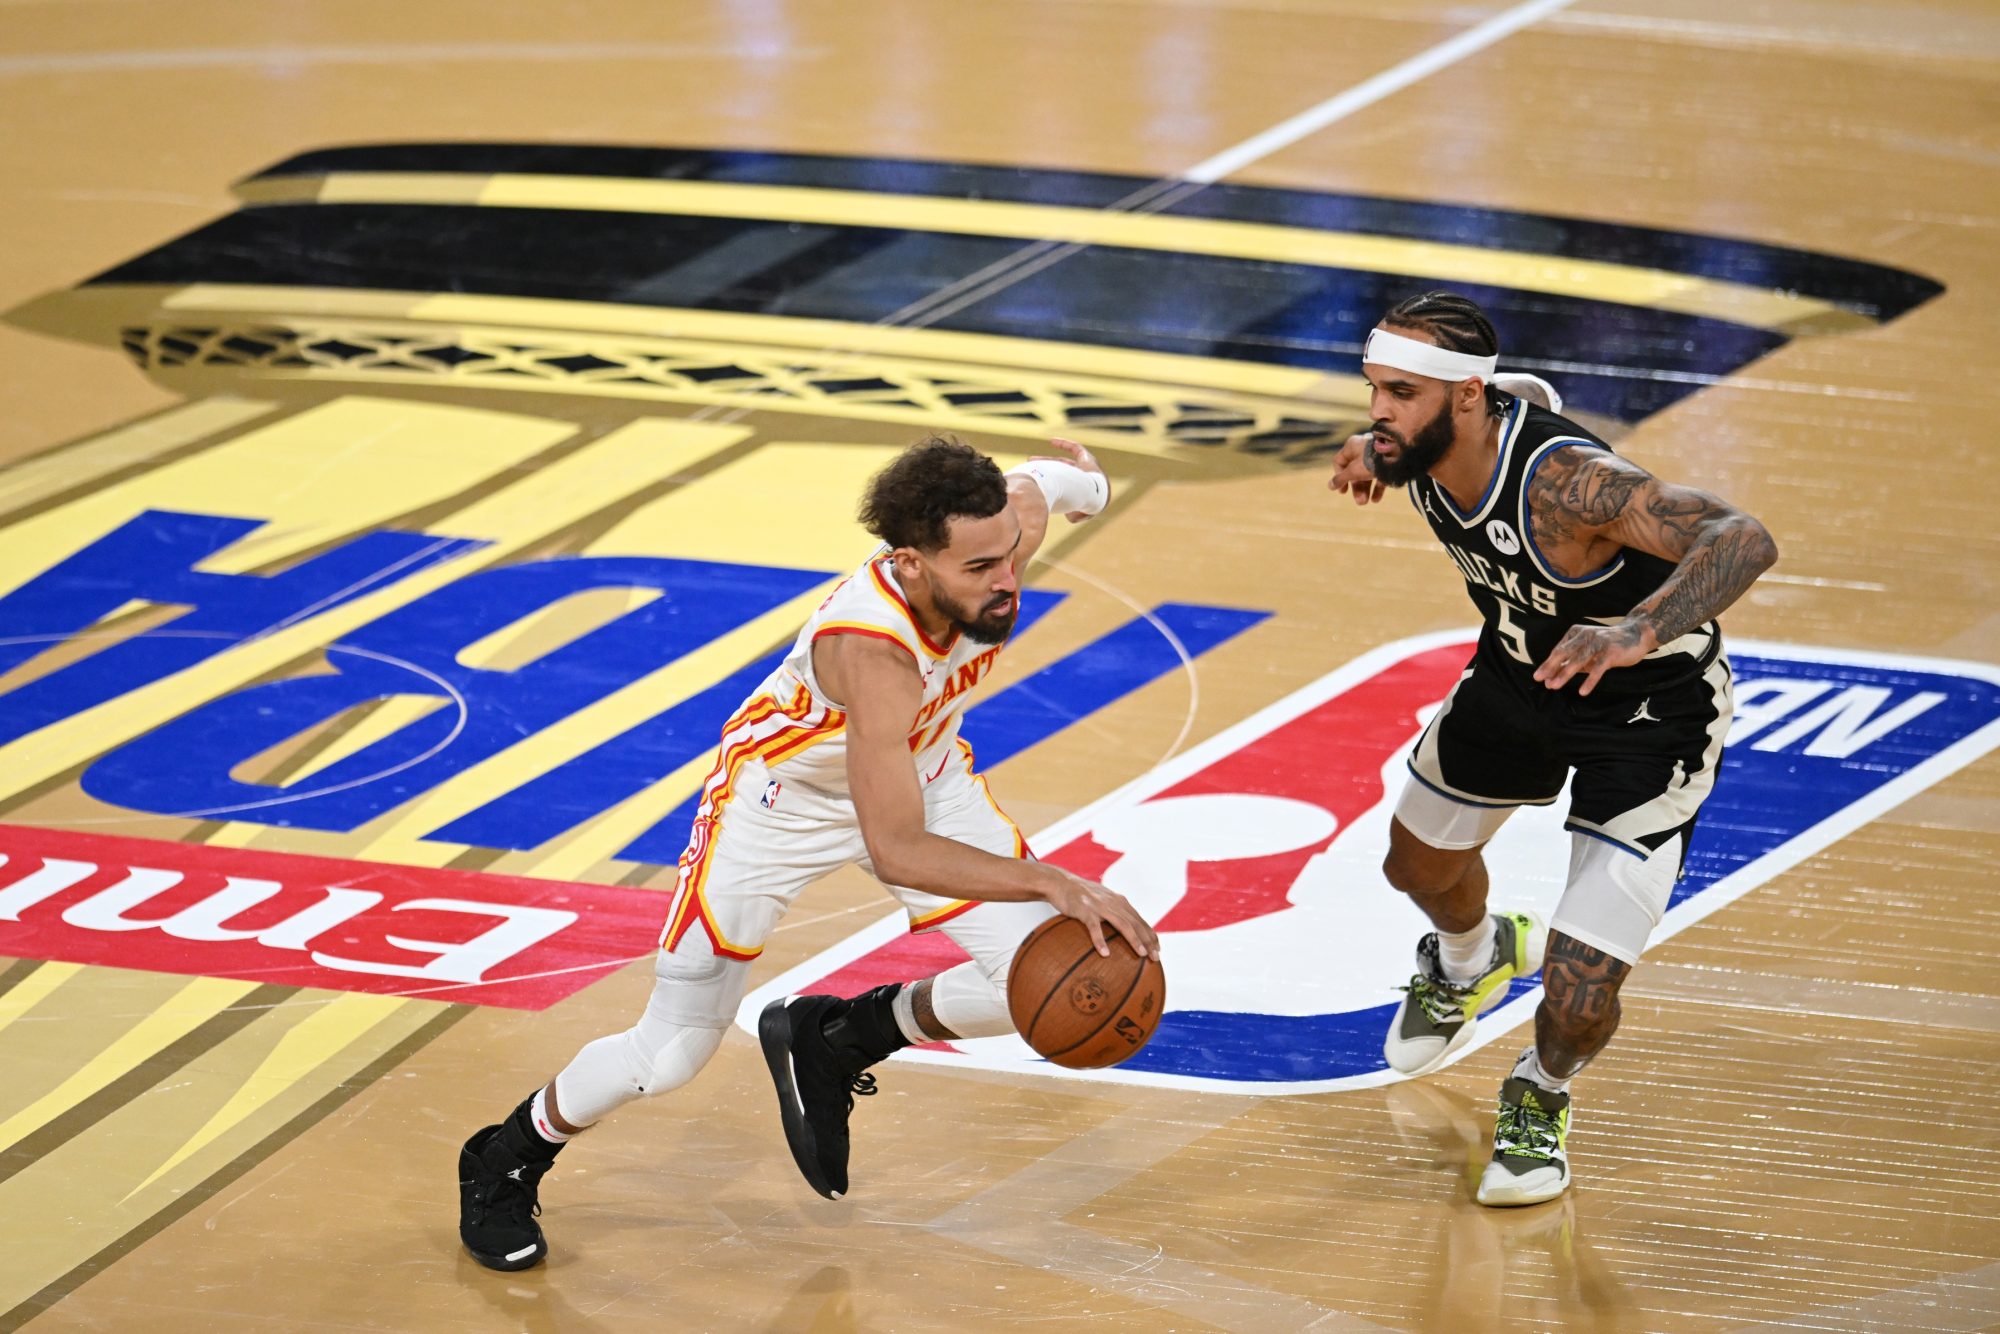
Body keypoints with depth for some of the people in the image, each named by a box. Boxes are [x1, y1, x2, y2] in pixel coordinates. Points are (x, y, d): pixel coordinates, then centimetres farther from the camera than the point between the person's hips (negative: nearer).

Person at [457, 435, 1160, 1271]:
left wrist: (1074, 475, 23)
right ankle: (505, 1164, 31)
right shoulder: (872, 651, -45)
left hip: (922, 769, 6)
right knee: (670, 1054, 1)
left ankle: (832, 1043, 14)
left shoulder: (1007, 527, -28)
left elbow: (1047, 481, -1)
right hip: (784, 793, -6)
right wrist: (1052, 883, -56)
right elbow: (894, 850, -48)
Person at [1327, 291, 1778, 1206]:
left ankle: (1542, 1098, 23)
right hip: (1522, 666, 7)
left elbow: (1743, 540, -52)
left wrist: (1638, 634, -67)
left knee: (1579, 992, -14)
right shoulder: (1426, 447, -19)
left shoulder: (1566, 480, -41)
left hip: (1650, 707, -7)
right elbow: (1529, 395, 6)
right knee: (1419, 861, 28)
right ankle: (1470, 958, 65)